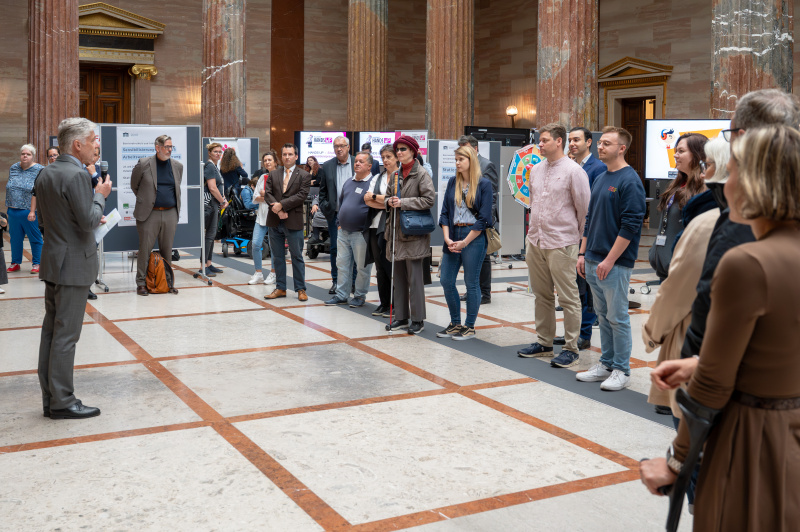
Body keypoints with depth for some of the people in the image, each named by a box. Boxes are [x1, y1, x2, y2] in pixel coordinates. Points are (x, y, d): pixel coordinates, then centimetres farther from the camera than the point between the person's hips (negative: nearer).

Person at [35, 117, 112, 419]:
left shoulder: (45, 175, 11)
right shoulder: (76, 174, -18)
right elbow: (89, 221, -21)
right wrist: (100, 195, -5)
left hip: (53, 262, 9)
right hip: (73, 264, -9)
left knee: (51, 332, 12)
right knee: (66, 335, -3)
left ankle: (50, 399, 20)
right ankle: (62, 402, 4)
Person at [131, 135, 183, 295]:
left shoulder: (177, 166, 9)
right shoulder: (144, 164, -3)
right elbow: (134, 185, 8)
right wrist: (145, 200, 9)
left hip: (170, 214, 3)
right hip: (149, 214, -3)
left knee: (167, 249, 9)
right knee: (145, 249, 0)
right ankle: (141, 283, 8)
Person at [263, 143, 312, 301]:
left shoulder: (304, 176, 1)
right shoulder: (273, 174, 13)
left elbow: (301, 196, -11)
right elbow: (267, 193, 3)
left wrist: (282, 205, -16)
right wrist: (277, 209, -13)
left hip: (293, 222, -4)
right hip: (275, 222, 4)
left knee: (297, 257, 2)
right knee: (277, 257, 10)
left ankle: (300, 289, 10)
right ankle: (280, 288, 18)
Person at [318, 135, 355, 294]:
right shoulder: (327, 166, 8)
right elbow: (322, 190, 13)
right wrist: (325, 207, 4)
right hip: (334, 214, 2)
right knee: (335, 248, 6)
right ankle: (336, 281, 16)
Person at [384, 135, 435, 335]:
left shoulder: (421, 174, -7)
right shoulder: (395, 175, 15)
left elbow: (429, 200, -15)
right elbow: (388, 197, 24)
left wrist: (403, 202, -16)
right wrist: (390, 201, 0)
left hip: (414, 232, -7)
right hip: (396, 231, 7)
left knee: (414, 277, -5)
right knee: (399, 276, 10)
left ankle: (418, 319, 3)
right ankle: (401, 317, 18)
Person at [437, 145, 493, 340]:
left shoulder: (484, 185, -5)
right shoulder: (452, 183, 10)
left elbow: (484, 218, -9)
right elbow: (445, 212, 9)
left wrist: (465, 242, -12)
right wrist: (447, 238, -5)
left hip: (474, 237, -5)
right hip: (453, 236, 6)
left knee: (471, 283, 2)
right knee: (446, 281, 5)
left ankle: (470, 326, 14)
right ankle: (455, 323, 21)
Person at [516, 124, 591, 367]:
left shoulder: (573, 171, -9)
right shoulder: (536, 169, 12)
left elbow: (584, 209, -5)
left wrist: (579, 239, 1)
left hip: (561, 244, -7)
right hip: (535, 242, 7)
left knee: (568, 298, -1)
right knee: (542, 295, 15)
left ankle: (571, 348, 7)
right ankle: (544, 342, 26)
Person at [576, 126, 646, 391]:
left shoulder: (629, 181, -13)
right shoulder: (600, 179, 14)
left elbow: (630, 225, -17)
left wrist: (609, 260, -18)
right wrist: (583, 253, 14)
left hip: (615, 264, -8)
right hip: (593, 261, 8)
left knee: (617, 318, 0)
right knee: (603, 315, 15)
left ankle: (621, 370, 11)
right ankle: (607, 364, 24)